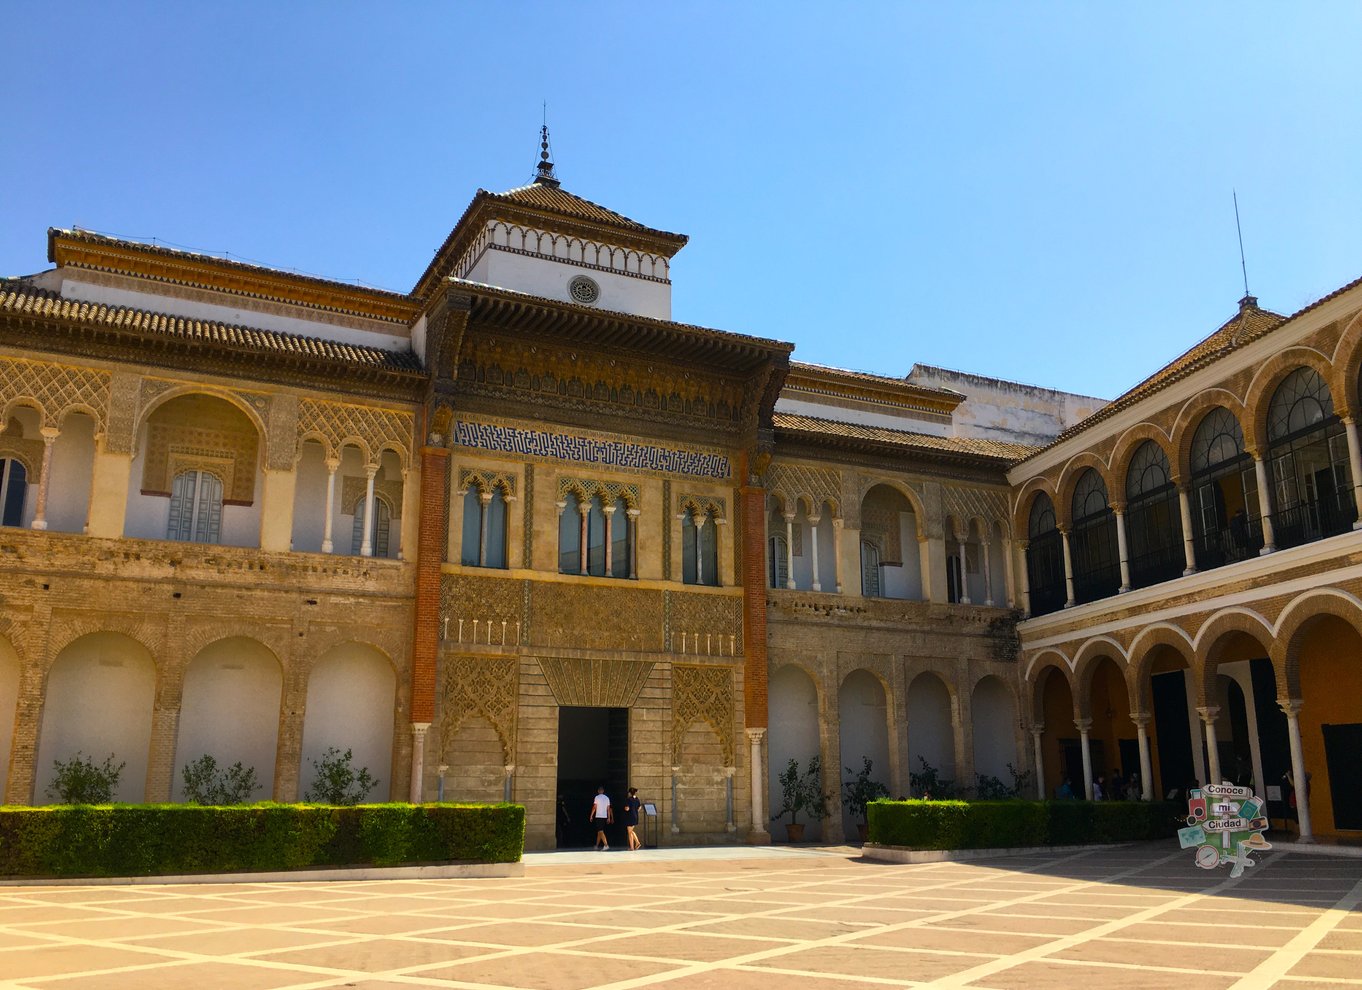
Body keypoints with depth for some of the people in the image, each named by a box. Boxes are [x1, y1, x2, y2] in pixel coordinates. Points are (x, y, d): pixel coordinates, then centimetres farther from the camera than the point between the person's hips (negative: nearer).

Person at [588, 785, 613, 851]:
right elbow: (608, 809, 9)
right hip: (605, 816, 6)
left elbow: (594, 807, -9)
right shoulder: (607, 798, 8)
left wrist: (591, 815, -1)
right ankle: (597, 845, 23)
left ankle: (606, 845, -21)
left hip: (598, 816, -6)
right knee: (599, 831, 17)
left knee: (600, 832, -9)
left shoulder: (597, 797, -6)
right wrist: (609, 818, 14)